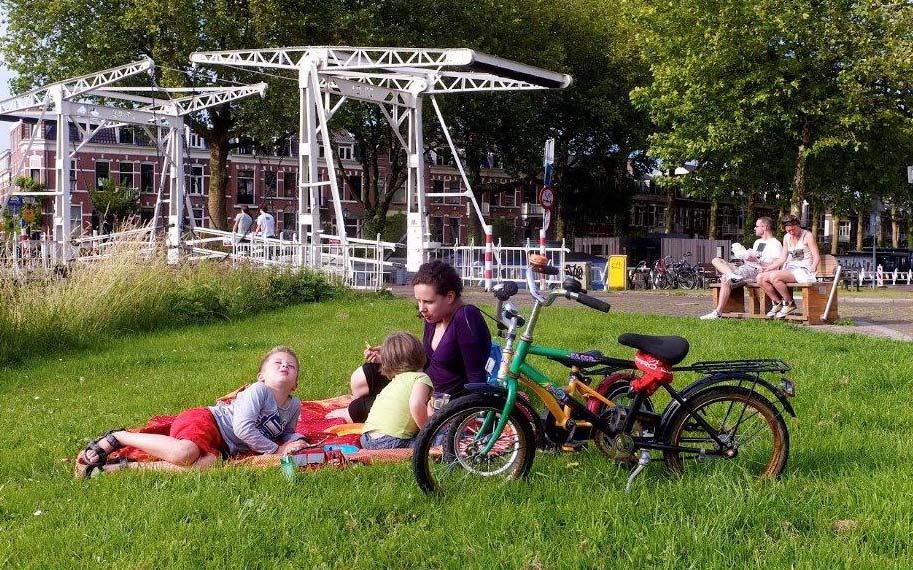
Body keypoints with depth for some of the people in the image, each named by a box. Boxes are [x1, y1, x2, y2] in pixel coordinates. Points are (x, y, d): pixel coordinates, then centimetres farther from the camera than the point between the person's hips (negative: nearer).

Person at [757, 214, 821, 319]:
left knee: (774, 276, -32)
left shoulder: (807, 236, -2)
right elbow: (782, 259, 19)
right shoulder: (787, 237, 17)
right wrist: (768, 267, 6)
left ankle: (790, 304, -15)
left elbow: (816, 257, -6)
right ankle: (778, 303, -1)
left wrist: (813, 268, -26)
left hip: (803, 271, -7)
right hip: (789, 269, 7)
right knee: (760, 278, -13)